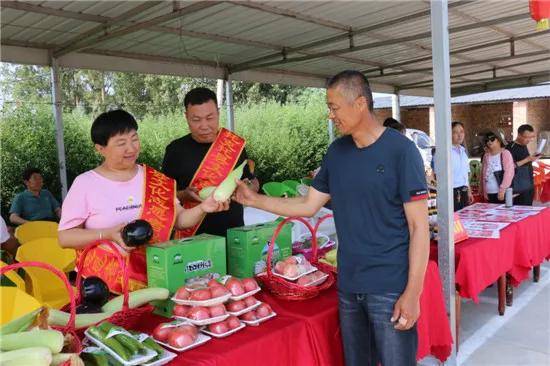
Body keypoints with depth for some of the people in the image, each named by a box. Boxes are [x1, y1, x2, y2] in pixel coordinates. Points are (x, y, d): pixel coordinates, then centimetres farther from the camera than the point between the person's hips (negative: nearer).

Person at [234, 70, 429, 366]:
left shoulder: (400, 150, -12)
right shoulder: (336, 152, 5)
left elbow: (419, 227, -12)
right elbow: (308, 206, 10)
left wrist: (412, 293, -15)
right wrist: (253, 200, 5)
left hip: (391, 288, -5)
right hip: (347, 285, 5)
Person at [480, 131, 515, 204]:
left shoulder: (505, 153, -2)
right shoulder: (486, 155, 12)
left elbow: (509, 173, -11)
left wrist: (502, 190, -17)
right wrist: (483, 191, 6)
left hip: (501, 193, -5)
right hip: (489, 194, 5)